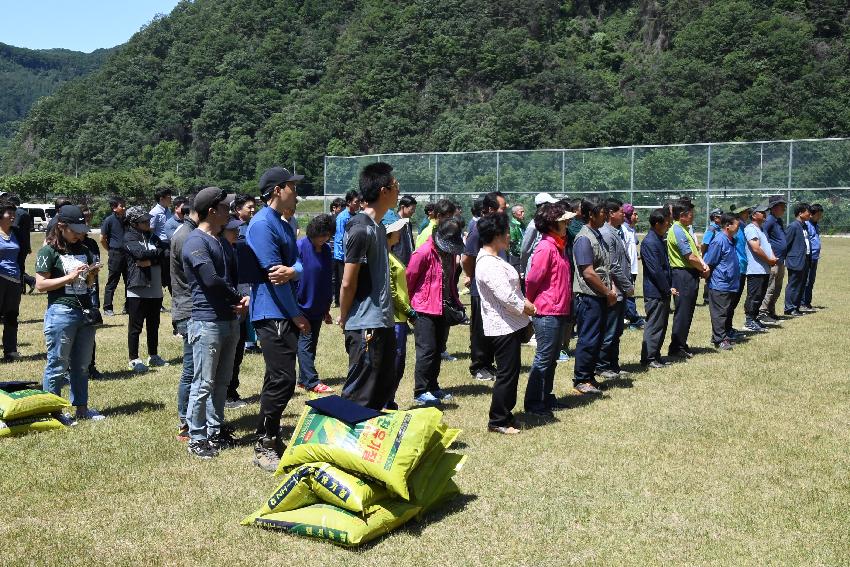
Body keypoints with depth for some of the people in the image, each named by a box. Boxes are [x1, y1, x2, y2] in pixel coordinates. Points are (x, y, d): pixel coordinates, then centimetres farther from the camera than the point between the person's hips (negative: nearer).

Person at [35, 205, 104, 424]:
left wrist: (92, 274, 1)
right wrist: (70, 276, -16)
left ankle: (81, 408, 22)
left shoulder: (83, 250, 14)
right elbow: (40, 284, -11)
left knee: (82, 365, 13)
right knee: (57, 365, 0)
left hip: (85, 311, 7)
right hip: (61, 312, -7)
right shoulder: (49, 251, -5)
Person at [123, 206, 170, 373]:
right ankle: (134, 360, 9)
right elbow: (141, 253, -21)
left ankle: (153, 356, 27)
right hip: (137, 289, -6)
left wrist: (150, 261, -15)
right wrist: (159, 252, -6)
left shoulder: (152, 237, 14)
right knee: (135, 327, 1)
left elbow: (165, 257, 2)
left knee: (153, 325, 15)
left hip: (155, 289, 6)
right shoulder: (129, 238, -4)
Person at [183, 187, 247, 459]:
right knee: (204, 384, -2)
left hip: (230, 320, 9)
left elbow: (235, 276, 18)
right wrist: (236, 296, -7)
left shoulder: (223, 242, 17)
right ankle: (197, 439, 8)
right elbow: (211, 279, -23)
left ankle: (215, 431, 27)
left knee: (222, 381, 16)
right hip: (207, 321, -9)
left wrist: (242, 299, -3)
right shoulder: (196, 241, -12)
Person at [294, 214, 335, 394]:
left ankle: (304, 379, 21)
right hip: (301, 305, -6)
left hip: (317, 308, 6)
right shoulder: (300, 247, -12)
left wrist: (327, 309, 16)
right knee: (305, 343, -4)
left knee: (311, 344, 11)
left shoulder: (326, 250, 7)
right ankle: (312, 382, -3)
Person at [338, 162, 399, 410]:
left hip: (383, 323, 9)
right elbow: (348, 283, -15)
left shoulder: (378, 227, 13)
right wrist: (344, 319, -3)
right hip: (365, 326, -9)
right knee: (360, 397, -1)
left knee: (385, 390, 17)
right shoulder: (360, 229, -17)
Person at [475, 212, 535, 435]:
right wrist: (525, 307, -9)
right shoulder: (488, 265, -22)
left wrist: (524, 303, 1)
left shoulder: (494, 258, 13)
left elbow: (512, 289, 18)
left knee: (510, 373, 18)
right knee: (506, 374, -3)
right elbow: (505, 296, -25)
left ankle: (505, 414, 28)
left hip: (510, 324, 11)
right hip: (503, 327, -11)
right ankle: (498, 421, 7)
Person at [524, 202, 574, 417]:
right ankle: (532, 403, 5)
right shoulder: (546, 248, -17)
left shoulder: (558, 246, 13)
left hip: (559, 312, 9)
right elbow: (531, 280, -18)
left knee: (552, 358, 16)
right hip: (546, 313, -9)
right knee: (543, 358, -3)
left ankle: (547, 397, 27)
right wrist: (533, 304, -5)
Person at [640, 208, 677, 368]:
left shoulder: (660, 240, 12)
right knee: (654, 326, -3)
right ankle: (648, 358, 5)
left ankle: (656, 356, 22)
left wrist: (670, 286, 11)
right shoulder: (649, 243, -18)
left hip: (663, 292, 10)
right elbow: (656, 270, -20)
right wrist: (668, 289, -14)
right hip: (655, 293, -10)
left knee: (662, 325, 14)